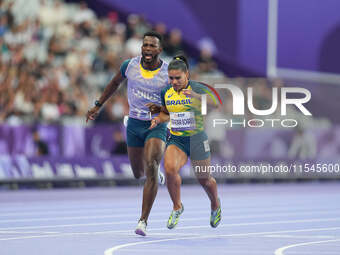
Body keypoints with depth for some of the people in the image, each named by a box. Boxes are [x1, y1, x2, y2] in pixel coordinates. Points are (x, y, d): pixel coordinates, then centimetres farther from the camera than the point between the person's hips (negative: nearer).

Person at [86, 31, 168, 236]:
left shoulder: (168, 73, -11)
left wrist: (162, 109, -20)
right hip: (134, 124, 4)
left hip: (157, 125, -3)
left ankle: (143, 220, -19)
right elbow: (115, 83, 15)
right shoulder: (130, 65, -5)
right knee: (139, 173, 12)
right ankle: (155, 172, 52)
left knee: (151, 168, -23)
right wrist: (98, 106, 17)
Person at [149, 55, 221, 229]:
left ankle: (215, 205, 43)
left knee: (203, 179, 11)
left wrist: (196, 97, -38)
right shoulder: (166, 92, 3)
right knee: (170, 169, -25)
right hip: (175, 140, 3)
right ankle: (177, 207, -5)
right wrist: (158, 119, -1)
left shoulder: (198, 89, -12)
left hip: (197, 139, -3)